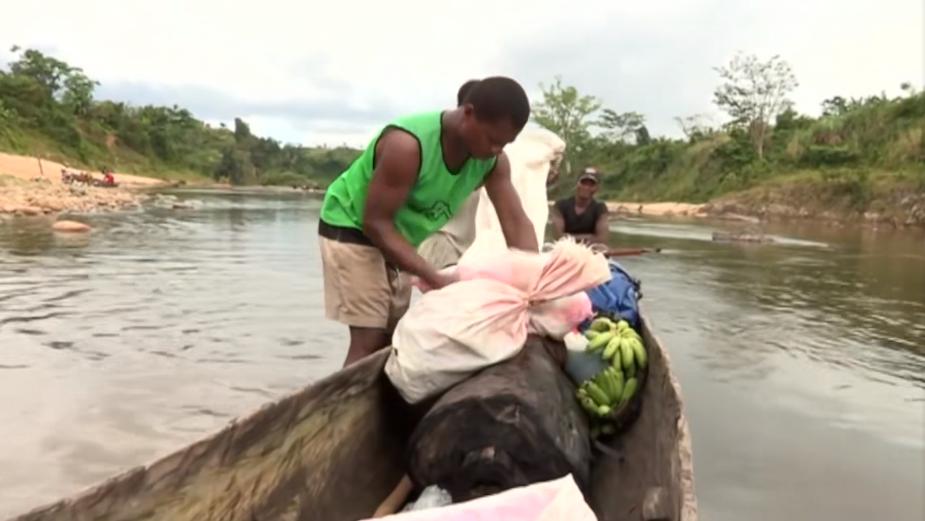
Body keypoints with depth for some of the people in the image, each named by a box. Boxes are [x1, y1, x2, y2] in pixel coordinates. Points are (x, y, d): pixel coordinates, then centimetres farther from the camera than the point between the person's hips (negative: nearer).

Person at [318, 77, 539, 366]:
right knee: (369, 339, -13)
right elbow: (376, 223, -31)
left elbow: (517, 224, -15)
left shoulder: (494, 162, -14)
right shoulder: (407, 145, -34)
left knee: (393, 338, 11)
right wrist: (435, 279, -36)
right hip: (353, 227, -7)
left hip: (395, 238, 7)